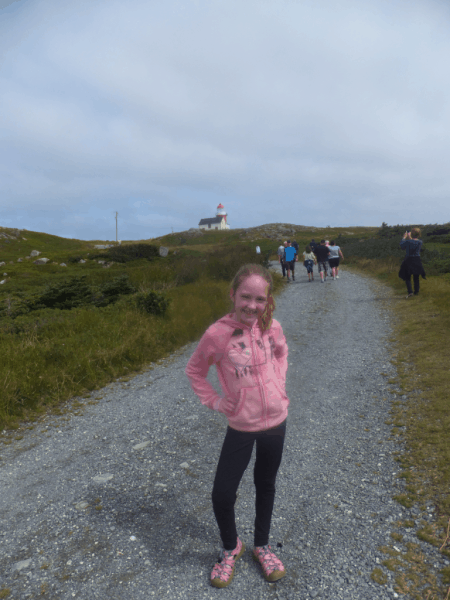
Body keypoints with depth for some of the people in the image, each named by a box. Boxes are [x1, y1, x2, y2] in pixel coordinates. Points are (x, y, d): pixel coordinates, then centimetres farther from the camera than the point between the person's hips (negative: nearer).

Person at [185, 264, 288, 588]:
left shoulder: (272, 327, -9)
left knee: (266, 485, 20)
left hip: (276, 419, 3)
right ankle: (231, 548, 35)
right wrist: (213, 400, -8)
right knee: (222, 494, 2)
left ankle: (262, 545, 45)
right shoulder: (217, 334, -19)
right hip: (241, 425, -2)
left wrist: (279, 382, 3)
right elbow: (195, 370, -2)